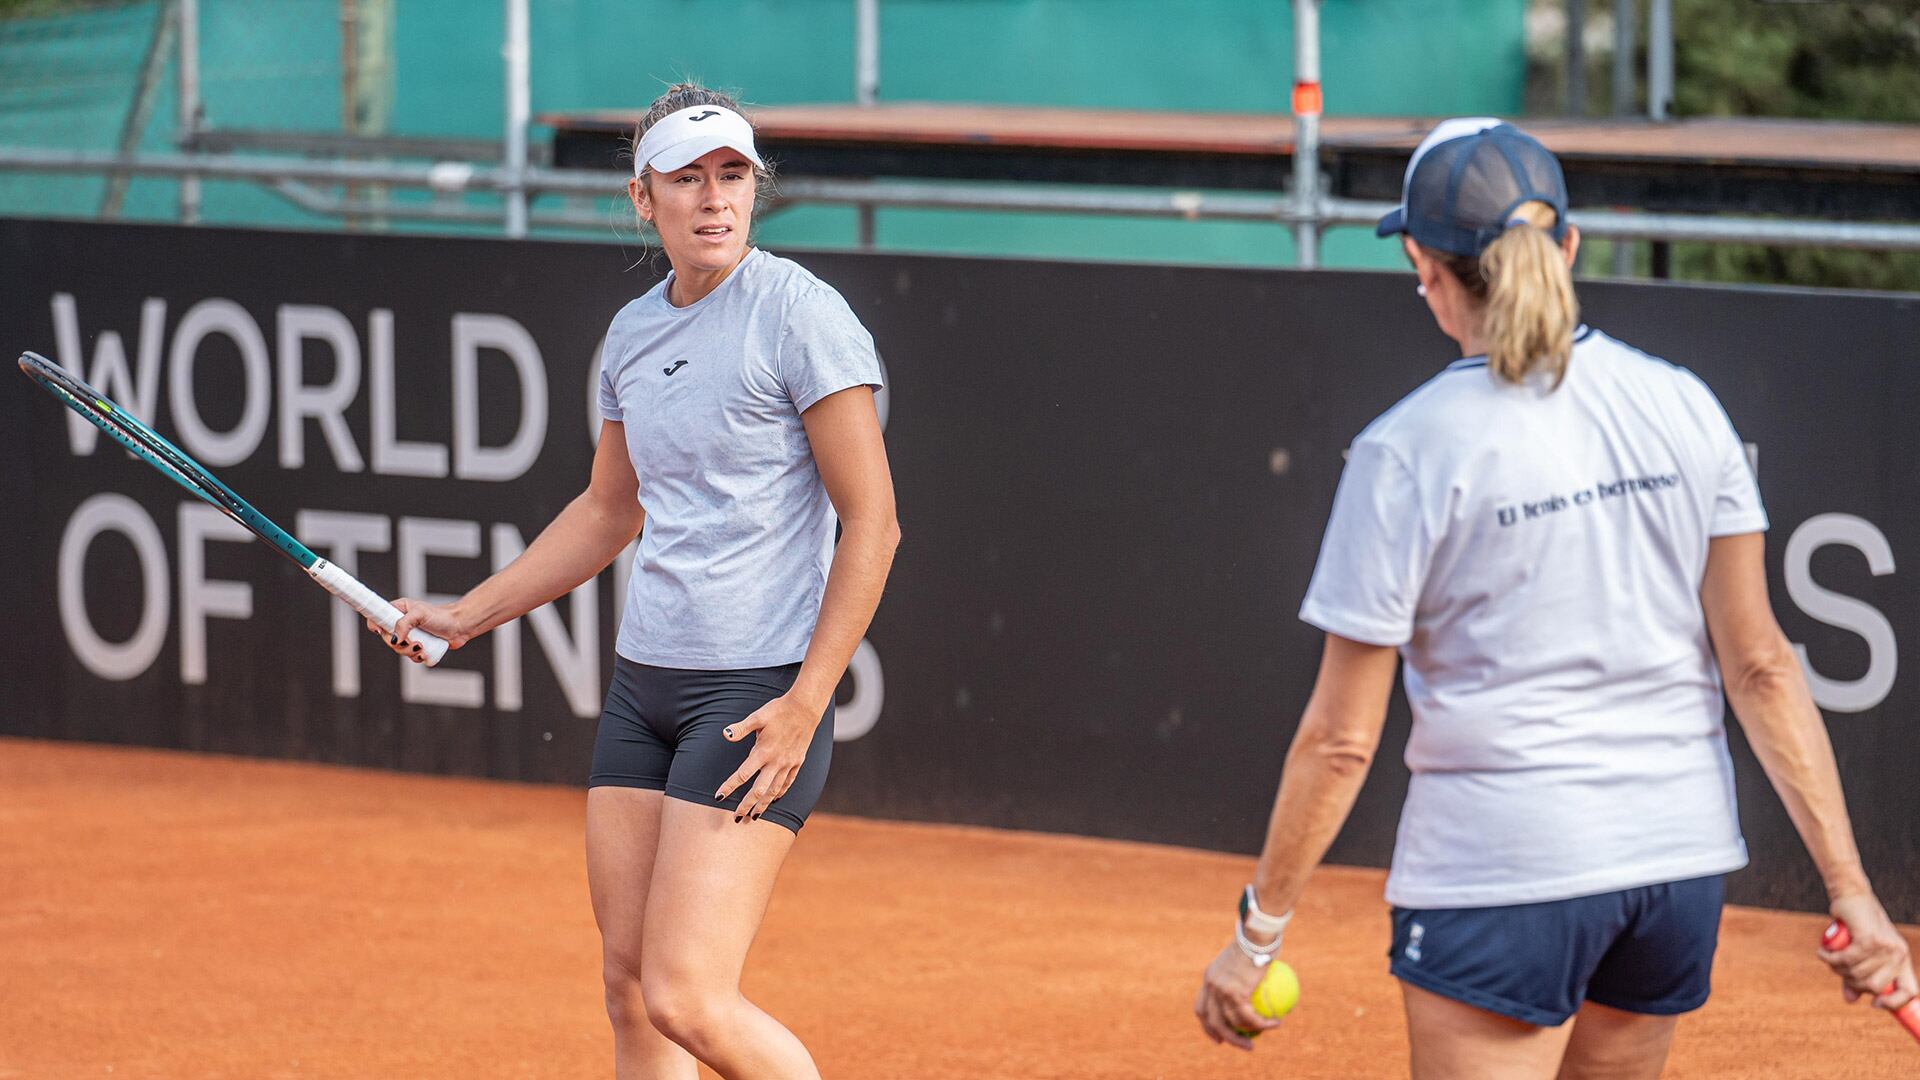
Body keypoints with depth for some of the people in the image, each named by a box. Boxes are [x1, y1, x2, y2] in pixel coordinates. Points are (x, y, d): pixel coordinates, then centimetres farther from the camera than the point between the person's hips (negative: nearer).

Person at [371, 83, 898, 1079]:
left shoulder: (799, 313, -10)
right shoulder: (632, 333, 12)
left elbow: (873, 523, -12)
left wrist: (804, 706, -17)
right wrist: (464, 615, 24)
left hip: (758, 693, -7)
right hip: (641, 685, 7)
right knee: (630, 990, 5)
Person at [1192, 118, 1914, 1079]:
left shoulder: (1407, 454, -11)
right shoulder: (1683, 406, 1)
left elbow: (1340, 738, -8)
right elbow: (1760, 665, 0)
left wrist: (1257, 935, 1)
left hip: (1502, 871, -5)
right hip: (1682, 856, 5)